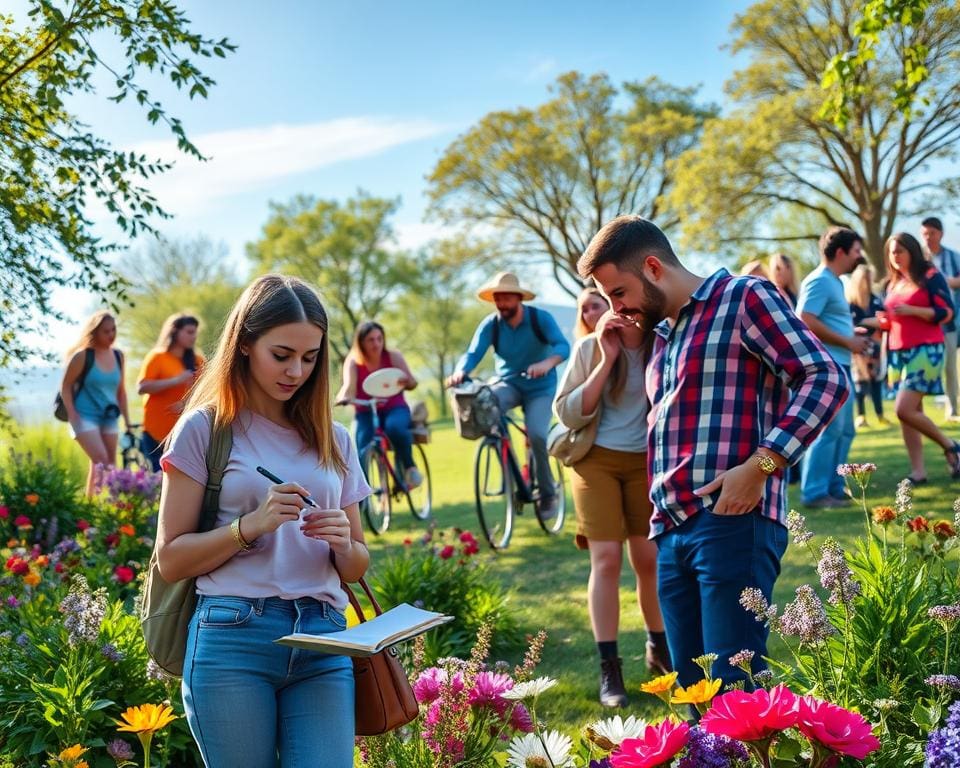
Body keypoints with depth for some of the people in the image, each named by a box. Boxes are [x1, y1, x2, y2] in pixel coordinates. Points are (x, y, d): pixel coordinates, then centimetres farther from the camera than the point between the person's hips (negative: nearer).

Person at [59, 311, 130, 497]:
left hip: (109, 418, 6)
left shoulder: (118, 355, 5)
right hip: (85, 416, -6)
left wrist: (126, 418, 12)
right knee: (101, 461, -19)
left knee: (110, 465, 7)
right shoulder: (83, 355, -10)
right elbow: (65, 386, -5)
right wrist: (72, 416, -12)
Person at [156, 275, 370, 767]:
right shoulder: (206, 427, 3)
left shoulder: (334, 440, 15)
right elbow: (171, 560, 0)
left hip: (322, 641, 3)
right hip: (233, 635, -3)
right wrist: (251, 525, -14)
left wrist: (343, 543, -4)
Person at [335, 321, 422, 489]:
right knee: (362, 451, -25)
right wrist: (344, 397, -46)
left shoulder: (393, 356, -3)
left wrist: (407, 380, -29)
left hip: (395, 409, 0)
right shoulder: (353, 362, -5)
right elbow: (349, 385, -21)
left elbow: (413, 383, -3)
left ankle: (409, 467, -14)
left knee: (394, 427, -36)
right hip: (366, 413, 1)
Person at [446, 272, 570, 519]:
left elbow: (563, 346, -28)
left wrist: (547, 363, -51)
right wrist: (460, 372, -43)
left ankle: (548, 493, -3)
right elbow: (473, 353, -19)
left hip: (540, 387, -2)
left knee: (536, 434, -26)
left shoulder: (541, 318, -14)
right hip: (509, 384, 2)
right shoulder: (490, 324, -8)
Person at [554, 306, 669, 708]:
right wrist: (606, 362, -17)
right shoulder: (590, 347, -6)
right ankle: (609, 669, -2)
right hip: (598, 459, -1)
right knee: (606, 558, -8)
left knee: (649, 559, 5)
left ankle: (659, 649, 27)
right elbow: (567, 413, -12)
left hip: (646, 461, 1)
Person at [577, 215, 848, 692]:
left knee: (736, 685, -10)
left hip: (732, 522, -8)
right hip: (671, 530, 8)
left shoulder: (743, 298, -2)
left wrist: (761, 463, -19)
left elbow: (826, 379, -11)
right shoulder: (662, 333, 24)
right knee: (692, 687, 8)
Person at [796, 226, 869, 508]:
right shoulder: (819, 281, -13)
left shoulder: (833, 282, 18)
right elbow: (806, 321, -23)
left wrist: (853, 335, 11)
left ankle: (834, 487, 21)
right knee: (829, 429, -9)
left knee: (844, 430, 14)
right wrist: (847, 342, -16)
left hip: (840, 365, 11)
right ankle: (814, 492, -3)